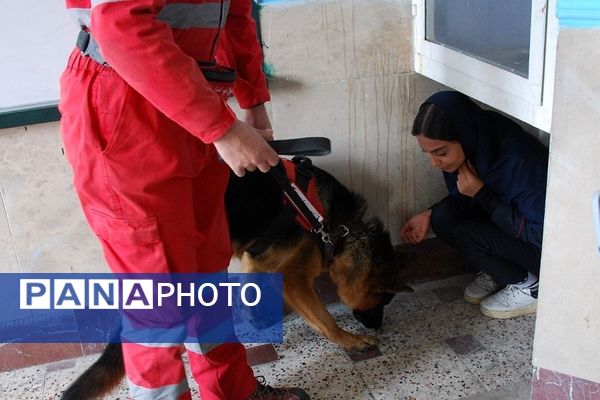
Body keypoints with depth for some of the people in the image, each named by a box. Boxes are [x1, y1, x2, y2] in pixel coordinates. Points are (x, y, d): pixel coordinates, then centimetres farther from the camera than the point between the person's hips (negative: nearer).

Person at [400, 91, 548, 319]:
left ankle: (529, 286, -4)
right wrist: (428, 215, -12)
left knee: (469, 234, -27)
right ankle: (498, 271, 4)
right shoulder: (473, 147, -13)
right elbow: (462, 198, 6)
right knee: (443, 217, -17)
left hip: (549, 244, -6)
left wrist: (481, 194, -30)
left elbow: (541, 234, -27)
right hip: (505, 221, 7)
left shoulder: (518, 158, -34)